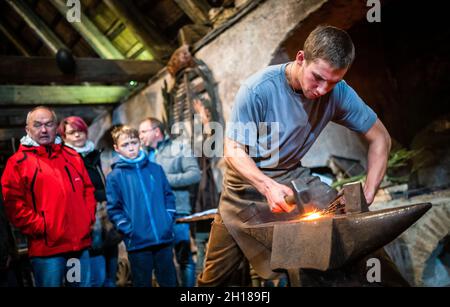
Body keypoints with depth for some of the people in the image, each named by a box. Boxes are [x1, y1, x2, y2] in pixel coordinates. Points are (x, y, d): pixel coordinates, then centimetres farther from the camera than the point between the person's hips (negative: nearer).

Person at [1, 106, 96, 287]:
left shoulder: (72, 156, 14)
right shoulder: (18, 162, -3)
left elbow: (88, 189, 18)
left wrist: (89, 218, 6)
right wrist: (40, 227, -13)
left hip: (81, 244, 5)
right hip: (47, 247, -5)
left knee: (83, 283, 14)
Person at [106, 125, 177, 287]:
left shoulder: (156, 169, 9)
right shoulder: (114, 176, -1)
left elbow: (168, 196, 13)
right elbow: (113, 209, -3)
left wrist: (169, 221, 2)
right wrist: (129, 230, -12)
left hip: (164, 237, 3)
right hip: (137, 242, -3)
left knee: (169, 281, 11)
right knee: (143, 282, 9)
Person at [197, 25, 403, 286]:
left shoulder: (338, 93, -16)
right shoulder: (258, 89, -26)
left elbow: (380, 138, -6)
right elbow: (233, 150, -21)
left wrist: (368, 196, -18)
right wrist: (267, 186, -39)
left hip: (293, 176, 3)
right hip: (248, 181, -3)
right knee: (215, 277, 2)